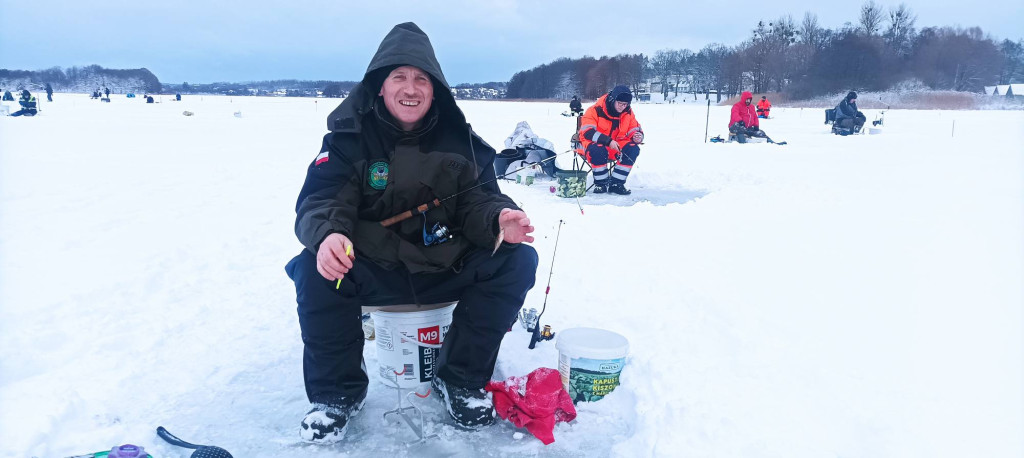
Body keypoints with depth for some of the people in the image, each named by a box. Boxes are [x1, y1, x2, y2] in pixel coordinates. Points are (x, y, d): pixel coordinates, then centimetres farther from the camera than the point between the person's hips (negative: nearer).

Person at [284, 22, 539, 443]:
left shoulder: (459, 138, 0)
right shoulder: (350, 135, -5)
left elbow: (478, 200, -4)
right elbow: (320, 199, -13)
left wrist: (499, 220, -29)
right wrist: (326, 235, -37)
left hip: (447, 269, 2)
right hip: (370, 271, -1)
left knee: (518, 259, -19)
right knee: (315, 270, -30)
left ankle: (460, 380, -3)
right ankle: (337, 391, -4)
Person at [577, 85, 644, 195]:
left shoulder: (628, 112, -2)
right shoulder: (596, 110, -19)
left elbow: (634, 129, 3)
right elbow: (587, 131, -27)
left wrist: (637, 137, -24)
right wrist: (608, 141, -37)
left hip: (615, 146, 5)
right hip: (593, 143, -5)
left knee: (633, 149, -19)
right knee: (598, 150, -39)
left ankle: (616, 183, -15)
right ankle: (601, 183, -18)